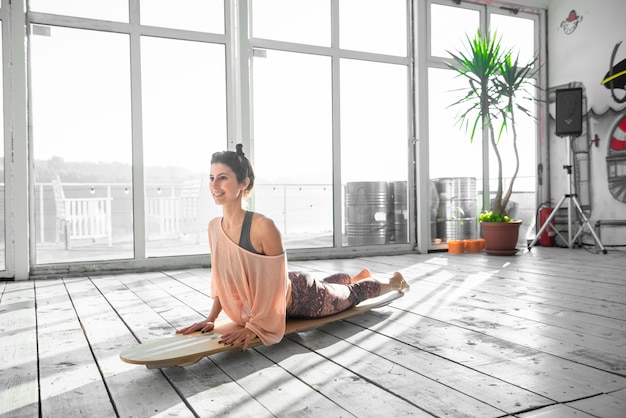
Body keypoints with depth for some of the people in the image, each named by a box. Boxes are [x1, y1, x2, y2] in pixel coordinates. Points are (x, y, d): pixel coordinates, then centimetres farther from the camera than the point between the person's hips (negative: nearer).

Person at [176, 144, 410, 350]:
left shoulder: (263, 226, -37)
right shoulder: (213, 227, -15)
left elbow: (277, 281, -31)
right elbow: (221, 277, -3)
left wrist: (254, 327, -33)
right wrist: (211, 319, -9)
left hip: (300, 298, -6)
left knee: (352, 294, 22)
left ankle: (393, 282, 53)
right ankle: (360, 275, 67)